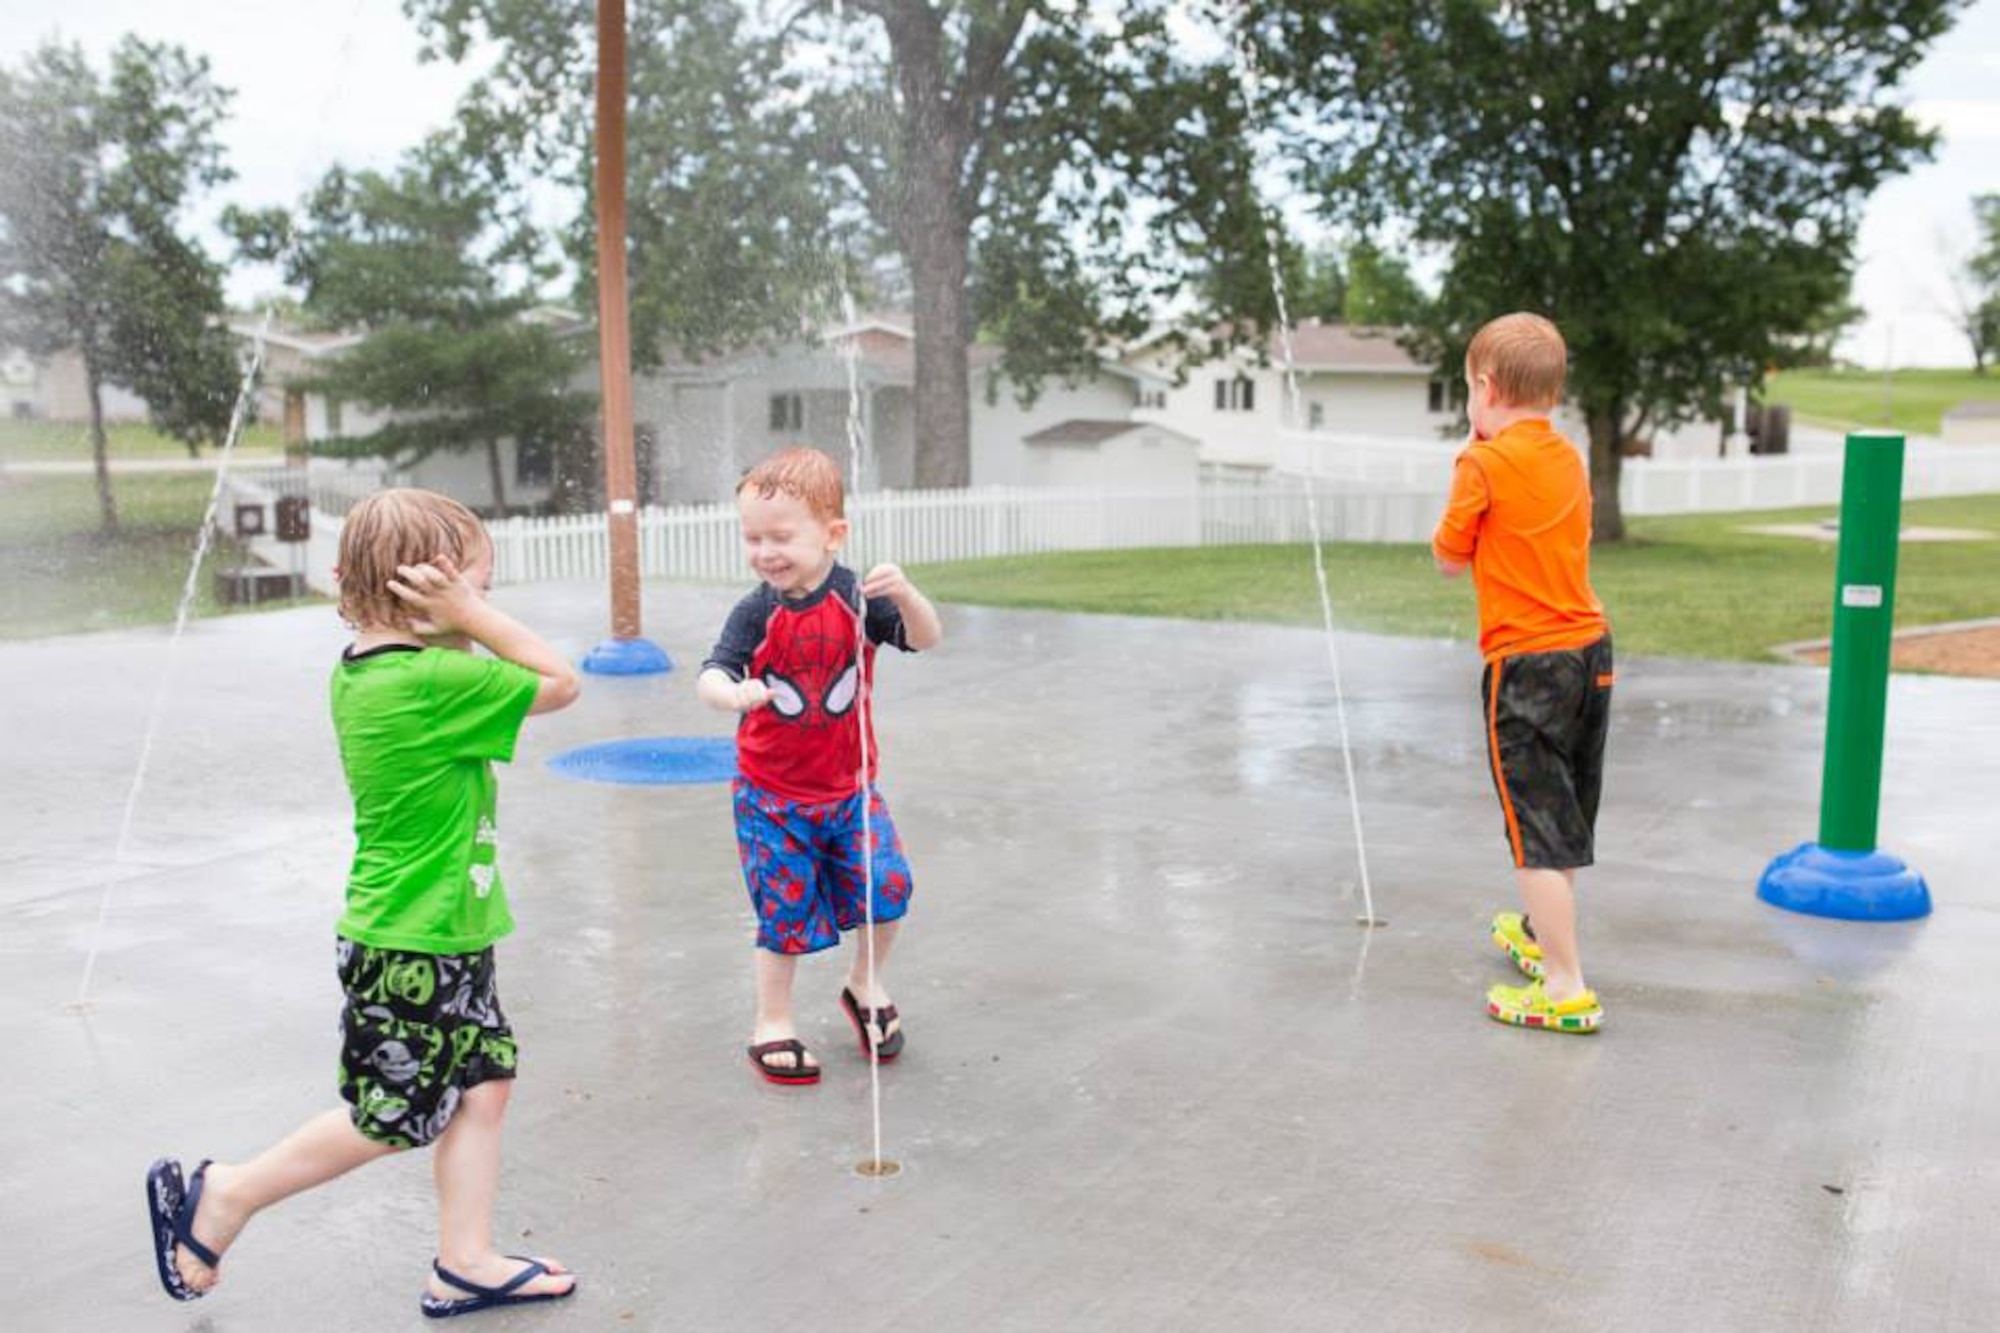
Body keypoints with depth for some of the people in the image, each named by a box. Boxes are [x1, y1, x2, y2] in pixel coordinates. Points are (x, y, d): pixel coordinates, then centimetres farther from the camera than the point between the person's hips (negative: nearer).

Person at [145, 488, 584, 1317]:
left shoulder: (361, 670, 2)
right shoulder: (431, 682, -26)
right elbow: (560, 683, -18)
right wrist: (470, 616, -20)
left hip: (444, 937, 9)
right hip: (413, 948, -9)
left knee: (482, 1085, 14)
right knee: (394, 1120, 9)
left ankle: (465, 1265, 25)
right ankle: (223, 1198, 24)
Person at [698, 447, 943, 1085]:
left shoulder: (857, 598, -12)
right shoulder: (756, 613, -12)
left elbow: (925, 638, -18)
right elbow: (712, 674, -20)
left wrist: (905, 595, -39)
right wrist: (731, 693, -44)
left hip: (848, 785, 1)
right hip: (771, 793, -1)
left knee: (887, 885, -9)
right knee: (786, 908, 6)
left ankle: (865, 983, 20)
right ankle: (773, 1022, 26)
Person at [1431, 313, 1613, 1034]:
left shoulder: (1485, 464, -13)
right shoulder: (1568, 458, 9)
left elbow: (1449, 560, -4)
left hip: (1527, 664, -8)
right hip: (1591, 650, 8)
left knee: (1538, 828, -4)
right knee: (1565, 814, 23)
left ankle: (1566, 987, -5)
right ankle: (1543, 933, 42)